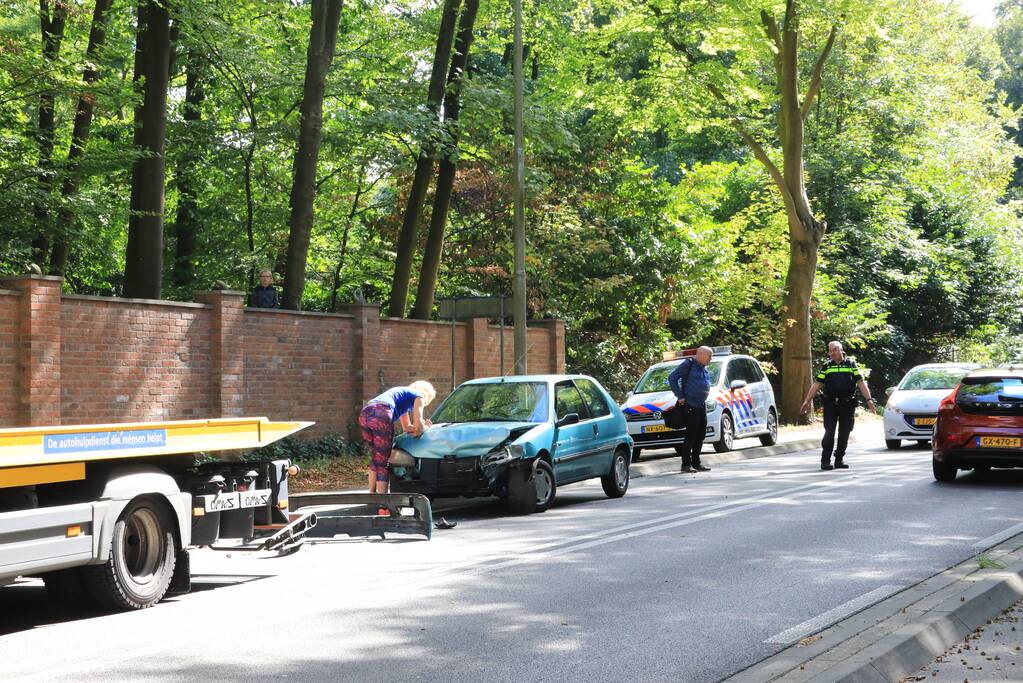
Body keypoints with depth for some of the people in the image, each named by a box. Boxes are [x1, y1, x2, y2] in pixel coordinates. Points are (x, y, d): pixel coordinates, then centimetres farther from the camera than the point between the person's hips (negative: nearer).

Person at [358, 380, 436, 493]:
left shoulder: (403, 393, 41)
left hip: (364, 414, 8)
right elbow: (418, 427, 8)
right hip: (381, 414, -8)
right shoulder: (418, 396, 17)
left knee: (376, 458, 22)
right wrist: (426, 428, 28)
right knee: (382, 460, -4)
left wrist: (424, 426, 35)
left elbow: (407, 427, 45)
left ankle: (371, 495, 22)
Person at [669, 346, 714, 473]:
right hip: (690, 405, -8)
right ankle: (686, 464, -3)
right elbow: (672, 378, -14)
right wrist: (680, 396, -14)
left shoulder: (704, 368, 15)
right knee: (691, 435, -8)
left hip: (701, 405, 8)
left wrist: (705, 395, 15)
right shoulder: (688, 364, -10)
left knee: (700, 434, 10)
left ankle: (696, 462, 19)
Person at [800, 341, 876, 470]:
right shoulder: (826, 366, 11)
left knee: (844, 433, 5)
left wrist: (868, 399, -5)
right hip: (830, 404, -1)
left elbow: (861, 382, 5)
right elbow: (816, 384, 10)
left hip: (847, 403, 1)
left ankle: (840, 459, 15)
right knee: (829, 432, -7)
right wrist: (807, 401, 4)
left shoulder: (851, 364, 9)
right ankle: (825, 461, -3)